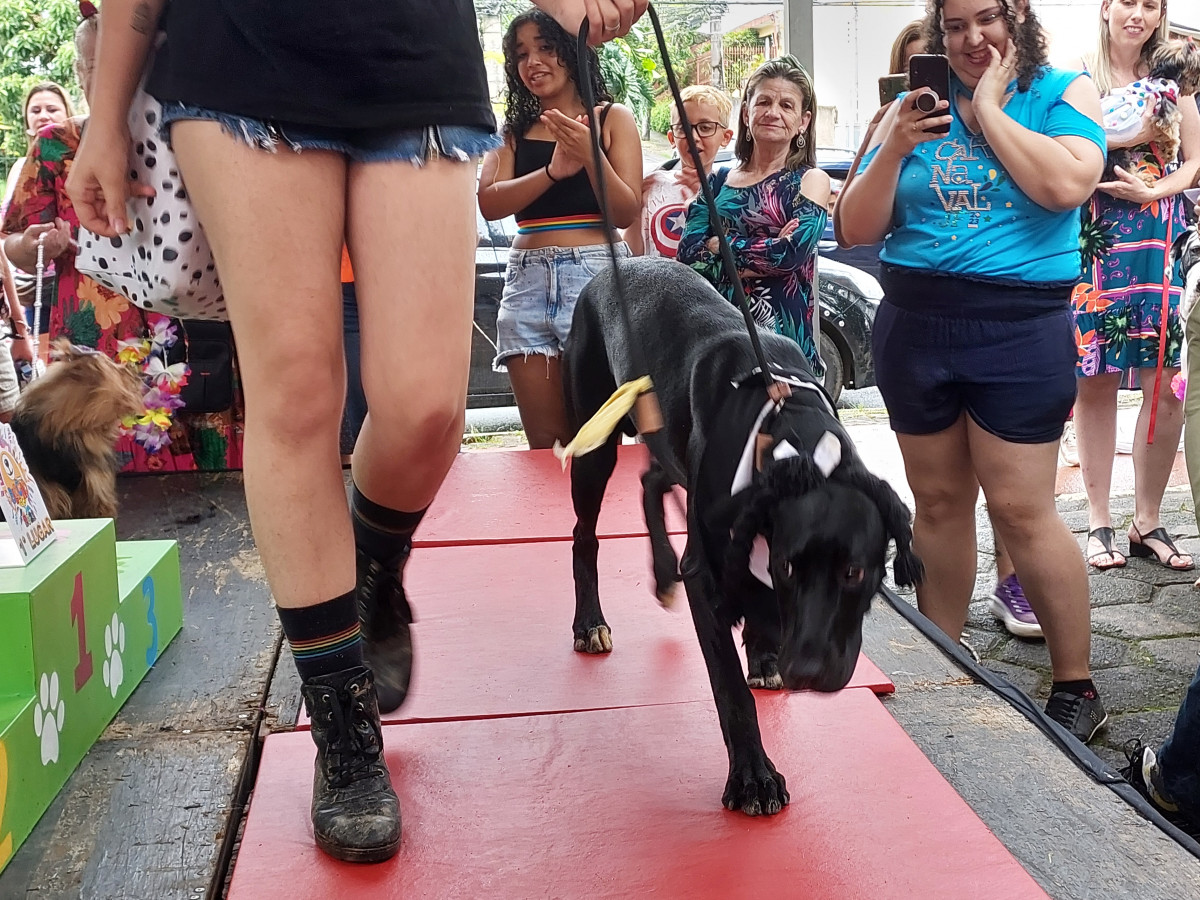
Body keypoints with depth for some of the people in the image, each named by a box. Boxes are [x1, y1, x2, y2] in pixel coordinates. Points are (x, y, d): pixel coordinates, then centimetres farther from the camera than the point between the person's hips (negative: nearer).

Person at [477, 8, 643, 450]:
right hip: (527, 280, 3)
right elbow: (489, 204, -1)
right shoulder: (514, 130, 16)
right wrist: (553, 171, -15)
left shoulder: (612, 118, 7)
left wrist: (590, 156, -15)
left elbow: (626, 214, 0)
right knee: (544, 444, 3)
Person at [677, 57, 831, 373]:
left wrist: (719, 244, -4)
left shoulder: (810, 180, 4)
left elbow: (793, 253, -13)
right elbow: (687, 253, 0)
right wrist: (765, 254, -11)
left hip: (780, 331, -3)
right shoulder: (719, 181, 14)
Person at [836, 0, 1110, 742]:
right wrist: (895, 150, -11)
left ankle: (1078, 688, 8)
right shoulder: (913, 107, 9)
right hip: (916, 322, 4)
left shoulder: (1065, 92, 3)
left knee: (1021, 508, -6)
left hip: (1019, 325, -3)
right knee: (939, 501, 10)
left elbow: (1067, 187, -17)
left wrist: (988, 108, -9)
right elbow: (858, 230, 4)